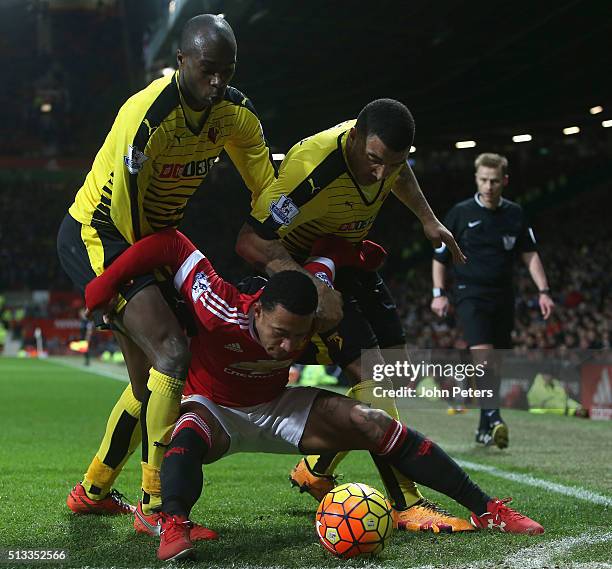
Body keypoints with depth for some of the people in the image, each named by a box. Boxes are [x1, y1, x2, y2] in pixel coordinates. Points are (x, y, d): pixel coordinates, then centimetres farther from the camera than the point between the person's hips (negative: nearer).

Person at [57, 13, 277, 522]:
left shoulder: (235, 113, -6)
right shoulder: (147, 116, -29)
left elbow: (269, 191, 0)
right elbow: (119, 209, -25)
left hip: (150, 240, 9)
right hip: (96, 236, -9)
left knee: (150, 380, 15)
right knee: (172, 351, -24)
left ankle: (92, 492, 33)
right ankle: (157, 504, -15)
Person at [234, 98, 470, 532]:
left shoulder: (386, 146, -15)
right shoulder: (312, 169, -37)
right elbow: (252, 242, -34)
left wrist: (428, 219, 14)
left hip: (353, 260, 8)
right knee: (371, 373, -19)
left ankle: (315, 470, 20)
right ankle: (407, 507, -14)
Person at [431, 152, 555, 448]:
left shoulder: (515, 214, 6)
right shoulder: (460, 213, -1)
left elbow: (530, 254, 10)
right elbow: (439, 256, 5)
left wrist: (543, 291, -1)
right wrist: (439, 293, -3)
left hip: (503, 296, 3)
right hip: (470, 293, -3)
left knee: (495, 363, 6)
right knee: (482, 352, -23)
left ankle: (484, 428, 17)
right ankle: (493, 417, -29)